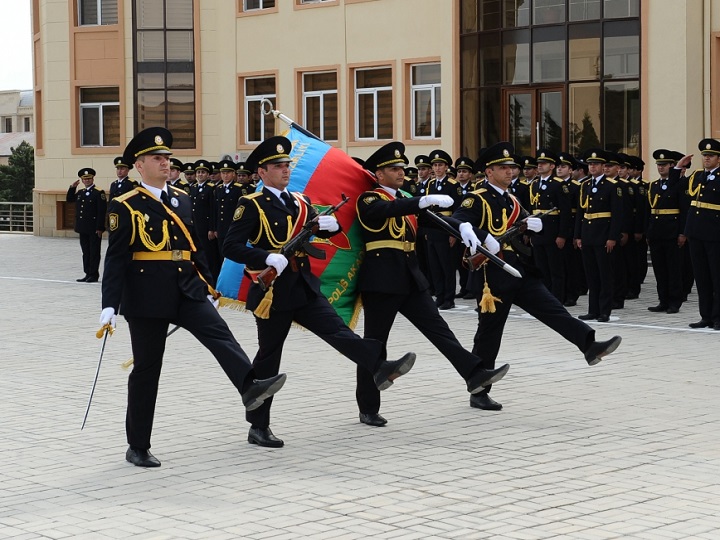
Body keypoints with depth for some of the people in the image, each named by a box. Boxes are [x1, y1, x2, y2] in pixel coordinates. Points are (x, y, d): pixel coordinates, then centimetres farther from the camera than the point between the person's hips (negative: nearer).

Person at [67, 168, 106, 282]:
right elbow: (69, 199, 23)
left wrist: (100, 228, -17)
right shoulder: (80, 192, 14)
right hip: (83, 229, 7)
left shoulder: (99, 192, -8)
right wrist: (72, 187, 8)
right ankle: (88, 274, 17)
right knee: (86, 252, 11)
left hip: (94, 229, -7)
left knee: (94, 252, 0)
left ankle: (94, 275, 4)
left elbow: (102, 212, -12)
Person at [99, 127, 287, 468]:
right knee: (146, 370, 2)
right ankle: (138, 448, 12)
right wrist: (109, 305, -16)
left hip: (187, 289, 5)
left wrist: (205, 286, 20)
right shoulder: (126, 206, -5)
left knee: (218, 333, -22)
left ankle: (249, 387, -42)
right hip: (147, 296, -5)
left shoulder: (182, 199, 12)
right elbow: (115, 259, -9)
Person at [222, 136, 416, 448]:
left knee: (339, 332, -11)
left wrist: (331, 225, -9)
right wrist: (267, 257, -29)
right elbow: (230, 247, -16)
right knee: (268, 359, 2)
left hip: (304, 288, 6)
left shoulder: (300, 202, 12)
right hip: (272, 291, -6)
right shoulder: (252, 206, -8)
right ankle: (258, 427, 11)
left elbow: (323, 231, 16)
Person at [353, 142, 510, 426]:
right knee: (375, 342, -1)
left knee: (438, 328, 0)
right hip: (380, 280, -7)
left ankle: (474, 374, -4)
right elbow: (389, 209, -27)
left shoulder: (405, 200, 18)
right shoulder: (369, 200, -5)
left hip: (410, 276, 7)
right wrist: (425, 200, -38)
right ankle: (368, 409, 6)